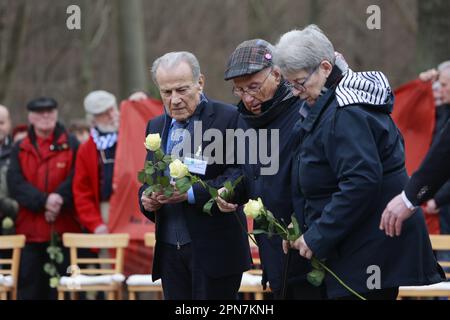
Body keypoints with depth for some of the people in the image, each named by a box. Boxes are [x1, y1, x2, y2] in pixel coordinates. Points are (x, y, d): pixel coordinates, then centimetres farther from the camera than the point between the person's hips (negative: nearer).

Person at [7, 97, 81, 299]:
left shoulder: (71, 146, 6)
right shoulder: (20, 149, 11)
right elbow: (15, 184, -3)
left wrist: (58, 199, -20)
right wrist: (43, 201, -17)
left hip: (63, 229, -2)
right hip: (30, 229, 2)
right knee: (30, 289, 2)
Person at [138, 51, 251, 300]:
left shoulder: (228, 118, -6)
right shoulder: (156, 126, 15)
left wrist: (191, 193, -23)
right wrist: (146, 199, -1)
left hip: (213, 249, -6)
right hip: (169, 249, 6)